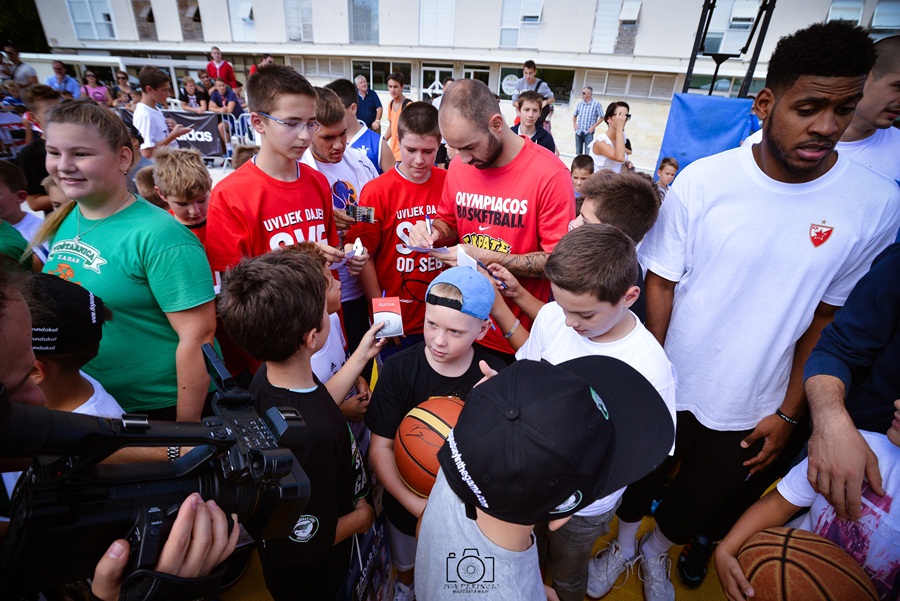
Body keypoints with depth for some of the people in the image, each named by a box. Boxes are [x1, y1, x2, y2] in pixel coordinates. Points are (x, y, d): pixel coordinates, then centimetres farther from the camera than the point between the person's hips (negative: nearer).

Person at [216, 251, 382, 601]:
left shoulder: (267, 376, -18)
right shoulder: (311, 436, -45)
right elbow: (306, 541, -32)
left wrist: (360, 357, 2)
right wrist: (361, 517, -14)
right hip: (307, 572, -7)